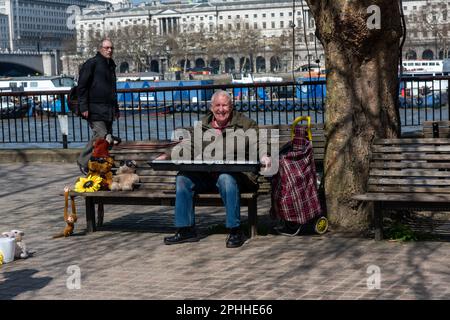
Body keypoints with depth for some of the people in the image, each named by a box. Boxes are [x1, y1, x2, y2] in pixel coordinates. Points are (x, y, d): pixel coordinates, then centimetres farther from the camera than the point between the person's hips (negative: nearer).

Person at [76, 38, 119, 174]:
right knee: (101, 135, -16)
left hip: (108, 110, 8)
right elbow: (82, 87, -9)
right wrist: (84, 107, -15)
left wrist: (116, 108, 28)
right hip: (95, 109, -8)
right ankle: (83, 162, -2)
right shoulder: (91, 63, -6)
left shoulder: (111, 65, 20)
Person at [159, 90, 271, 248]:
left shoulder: (245, 124, 7)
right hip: (204, 175, 4)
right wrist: (168, 156, 9)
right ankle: (186, 230, -12)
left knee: (226, 178, -39)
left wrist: (263, 157, -22)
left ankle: (235, 231, -29)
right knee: (183, 177, -20)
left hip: (234, 173, -4)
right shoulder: (202, 125, 18)